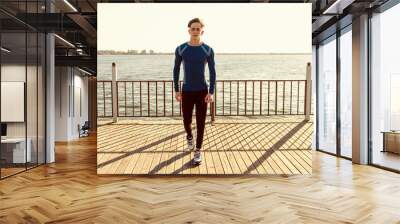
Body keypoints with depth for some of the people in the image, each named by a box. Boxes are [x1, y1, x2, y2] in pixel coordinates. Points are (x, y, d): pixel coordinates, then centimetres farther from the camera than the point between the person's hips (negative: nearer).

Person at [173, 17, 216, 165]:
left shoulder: (208, 50, -5)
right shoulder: (180, 49, -3)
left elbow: (212, 72, -2)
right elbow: (176, 70, 4)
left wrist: (211, 92, -10)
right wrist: (176, 90, 0)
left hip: (202, 91, -1)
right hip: (187, 91, 1)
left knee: (200, 123, 0)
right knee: (187, 121, 7)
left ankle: (197, 151, 14)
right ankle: (189, 137, 42)